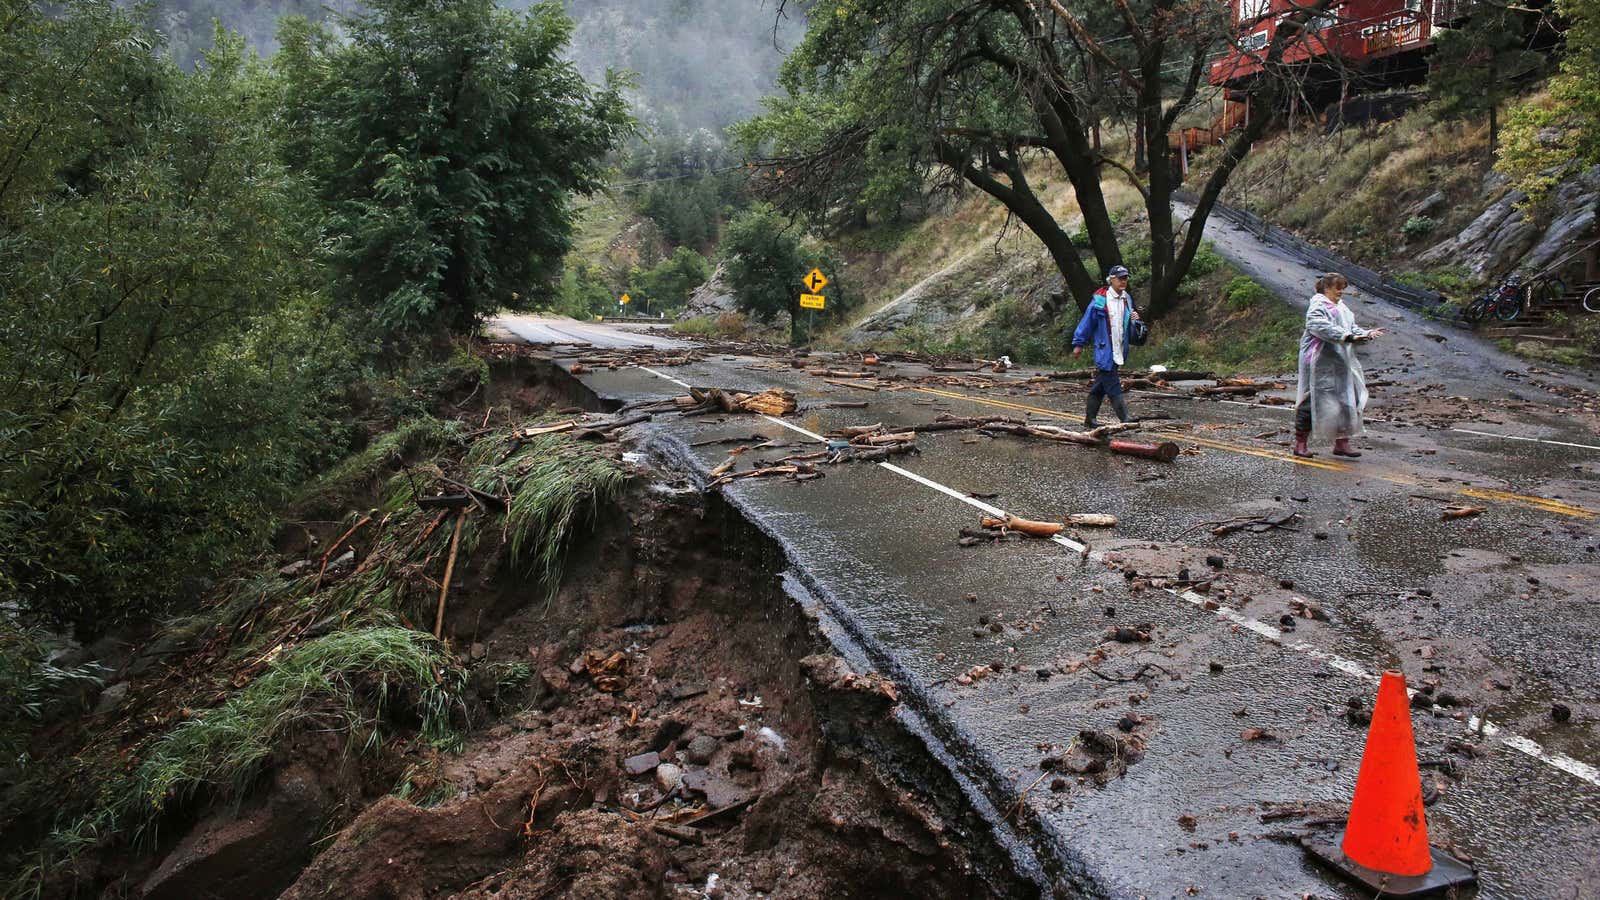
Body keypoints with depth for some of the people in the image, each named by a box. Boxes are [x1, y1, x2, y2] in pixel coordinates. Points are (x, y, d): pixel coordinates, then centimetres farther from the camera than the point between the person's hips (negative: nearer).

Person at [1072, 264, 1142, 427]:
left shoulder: (1127, 299, 11)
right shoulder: (1100, 299, -10)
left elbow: (1129, 328, 22)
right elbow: (1087, 321, -4)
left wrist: (1134, 319, -1)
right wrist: (1078, 343, 0)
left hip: (1119, 351, 7)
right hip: (1104, 351, -7)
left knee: (1100, 387, 12)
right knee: (1113, 386, -10)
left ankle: (1089, 419, 19)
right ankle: (1124, 417, -12)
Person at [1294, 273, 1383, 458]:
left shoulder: (1341, 307, 18)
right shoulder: (1317, 307, -10)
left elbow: (1351, 328, 19)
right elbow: (1323, 328, -26)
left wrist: (1367, 334, -1)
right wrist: (1348, 337, -33)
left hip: (1341, 365, 9)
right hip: (1321, 365, -9)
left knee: (1346, 402, 7)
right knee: (1313, 402, -5)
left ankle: (1342, 444, 13)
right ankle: (1300, 444, 3)